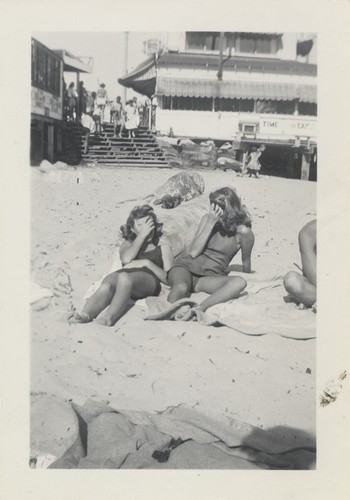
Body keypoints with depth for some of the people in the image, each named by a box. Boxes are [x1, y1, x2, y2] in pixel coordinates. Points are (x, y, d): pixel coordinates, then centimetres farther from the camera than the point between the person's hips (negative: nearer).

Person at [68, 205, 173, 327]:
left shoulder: (163, 249, 30)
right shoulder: (128, 244, 36)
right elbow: (126, 259, 7)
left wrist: (147, 263, -1)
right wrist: (142, 234, 13)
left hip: (148, 278, -2)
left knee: (124, 277, -40)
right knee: (107, 286, -37)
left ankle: (108, 320, -58)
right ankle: (84, 316, -61)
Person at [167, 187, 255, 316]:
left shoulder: (244, 232, -5)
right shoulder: (208, 218, 3)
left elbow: (246, 263, 11)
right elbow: (193, 252, -7)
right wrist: (210, 223, -11)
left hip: (210, 277, -1)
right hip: (185, 267, 1)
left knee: (239, 282, -33)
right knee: (181, 288, -36)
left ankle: (199, 309, -46)